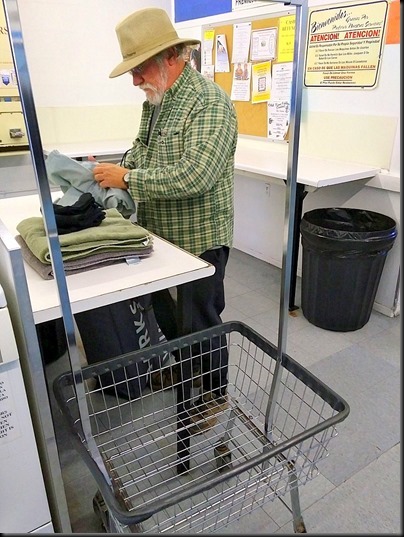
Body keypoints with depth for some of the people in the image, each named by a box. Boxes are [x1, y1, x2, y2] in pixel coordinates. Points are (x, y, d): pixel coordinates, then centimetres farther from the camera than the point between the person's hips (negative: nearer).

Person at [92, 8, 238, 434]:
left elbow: (194, 175, -30)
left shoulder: (209, 103, -19)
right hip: (162, 235, 9)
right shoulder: (156, 102, 9)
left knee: (202, 320, 7)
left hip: (199, 239, -8)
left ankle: (214, 394, 30)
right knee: (165, 312, 22)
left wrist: (126, 178, -24)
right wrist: (112, 171, 0)